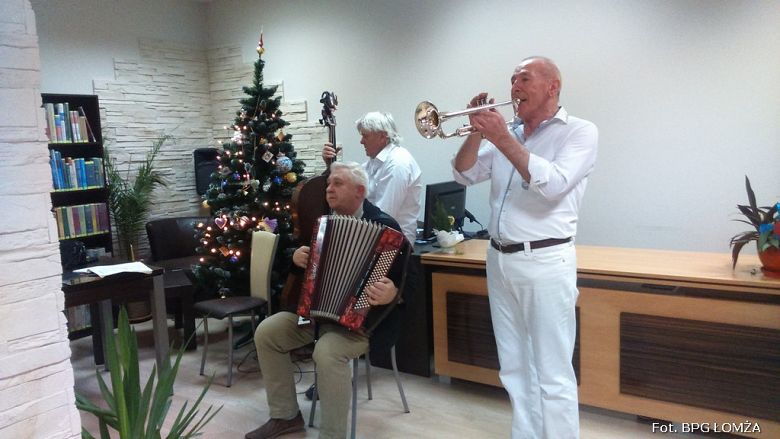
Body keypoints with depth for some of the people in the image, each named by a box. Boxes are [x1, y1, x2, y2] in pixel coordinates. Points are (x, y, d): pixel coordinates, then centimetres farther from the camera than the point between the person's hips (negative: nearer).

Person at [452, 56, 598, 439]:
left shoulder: (579, 132, -3)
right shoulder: (509, 133, 13)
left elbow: (553, 184, -20)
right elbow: (464, 174, 11)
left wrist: (503, 139, -18)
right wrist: (478, 132, -2)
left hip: (544, 262, -6)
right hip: (499, 261, 6)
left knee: (552, 375, -1)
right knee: (516, 370, 15)